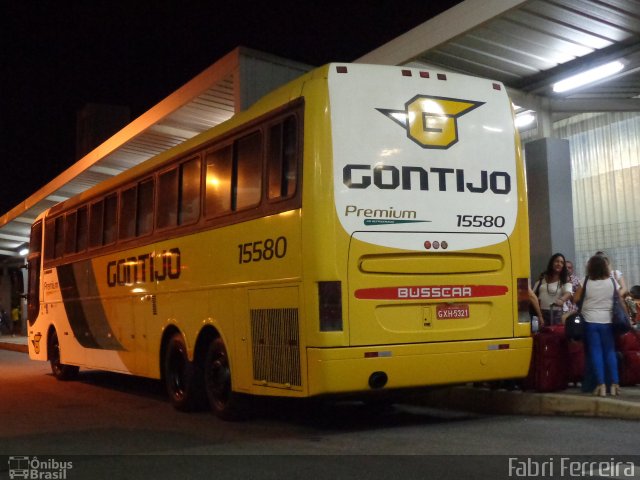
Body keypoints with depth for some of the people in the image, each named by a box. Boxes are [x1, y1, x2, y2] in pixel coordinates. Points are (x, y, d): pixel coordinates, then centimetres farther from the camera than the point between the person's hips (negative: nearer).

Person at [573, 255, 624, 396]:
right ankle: (614, 384, 6)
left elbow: (576, 299, -3)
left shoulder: (586, 282, -6)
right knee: (610, 351, 8)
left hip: (590, 321, -1)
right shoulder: (612, 282, -1)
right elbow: (620, 300, 4)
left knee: (596, 352, 2)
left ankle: (601, 385, -3)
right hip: (607, 321, 1)